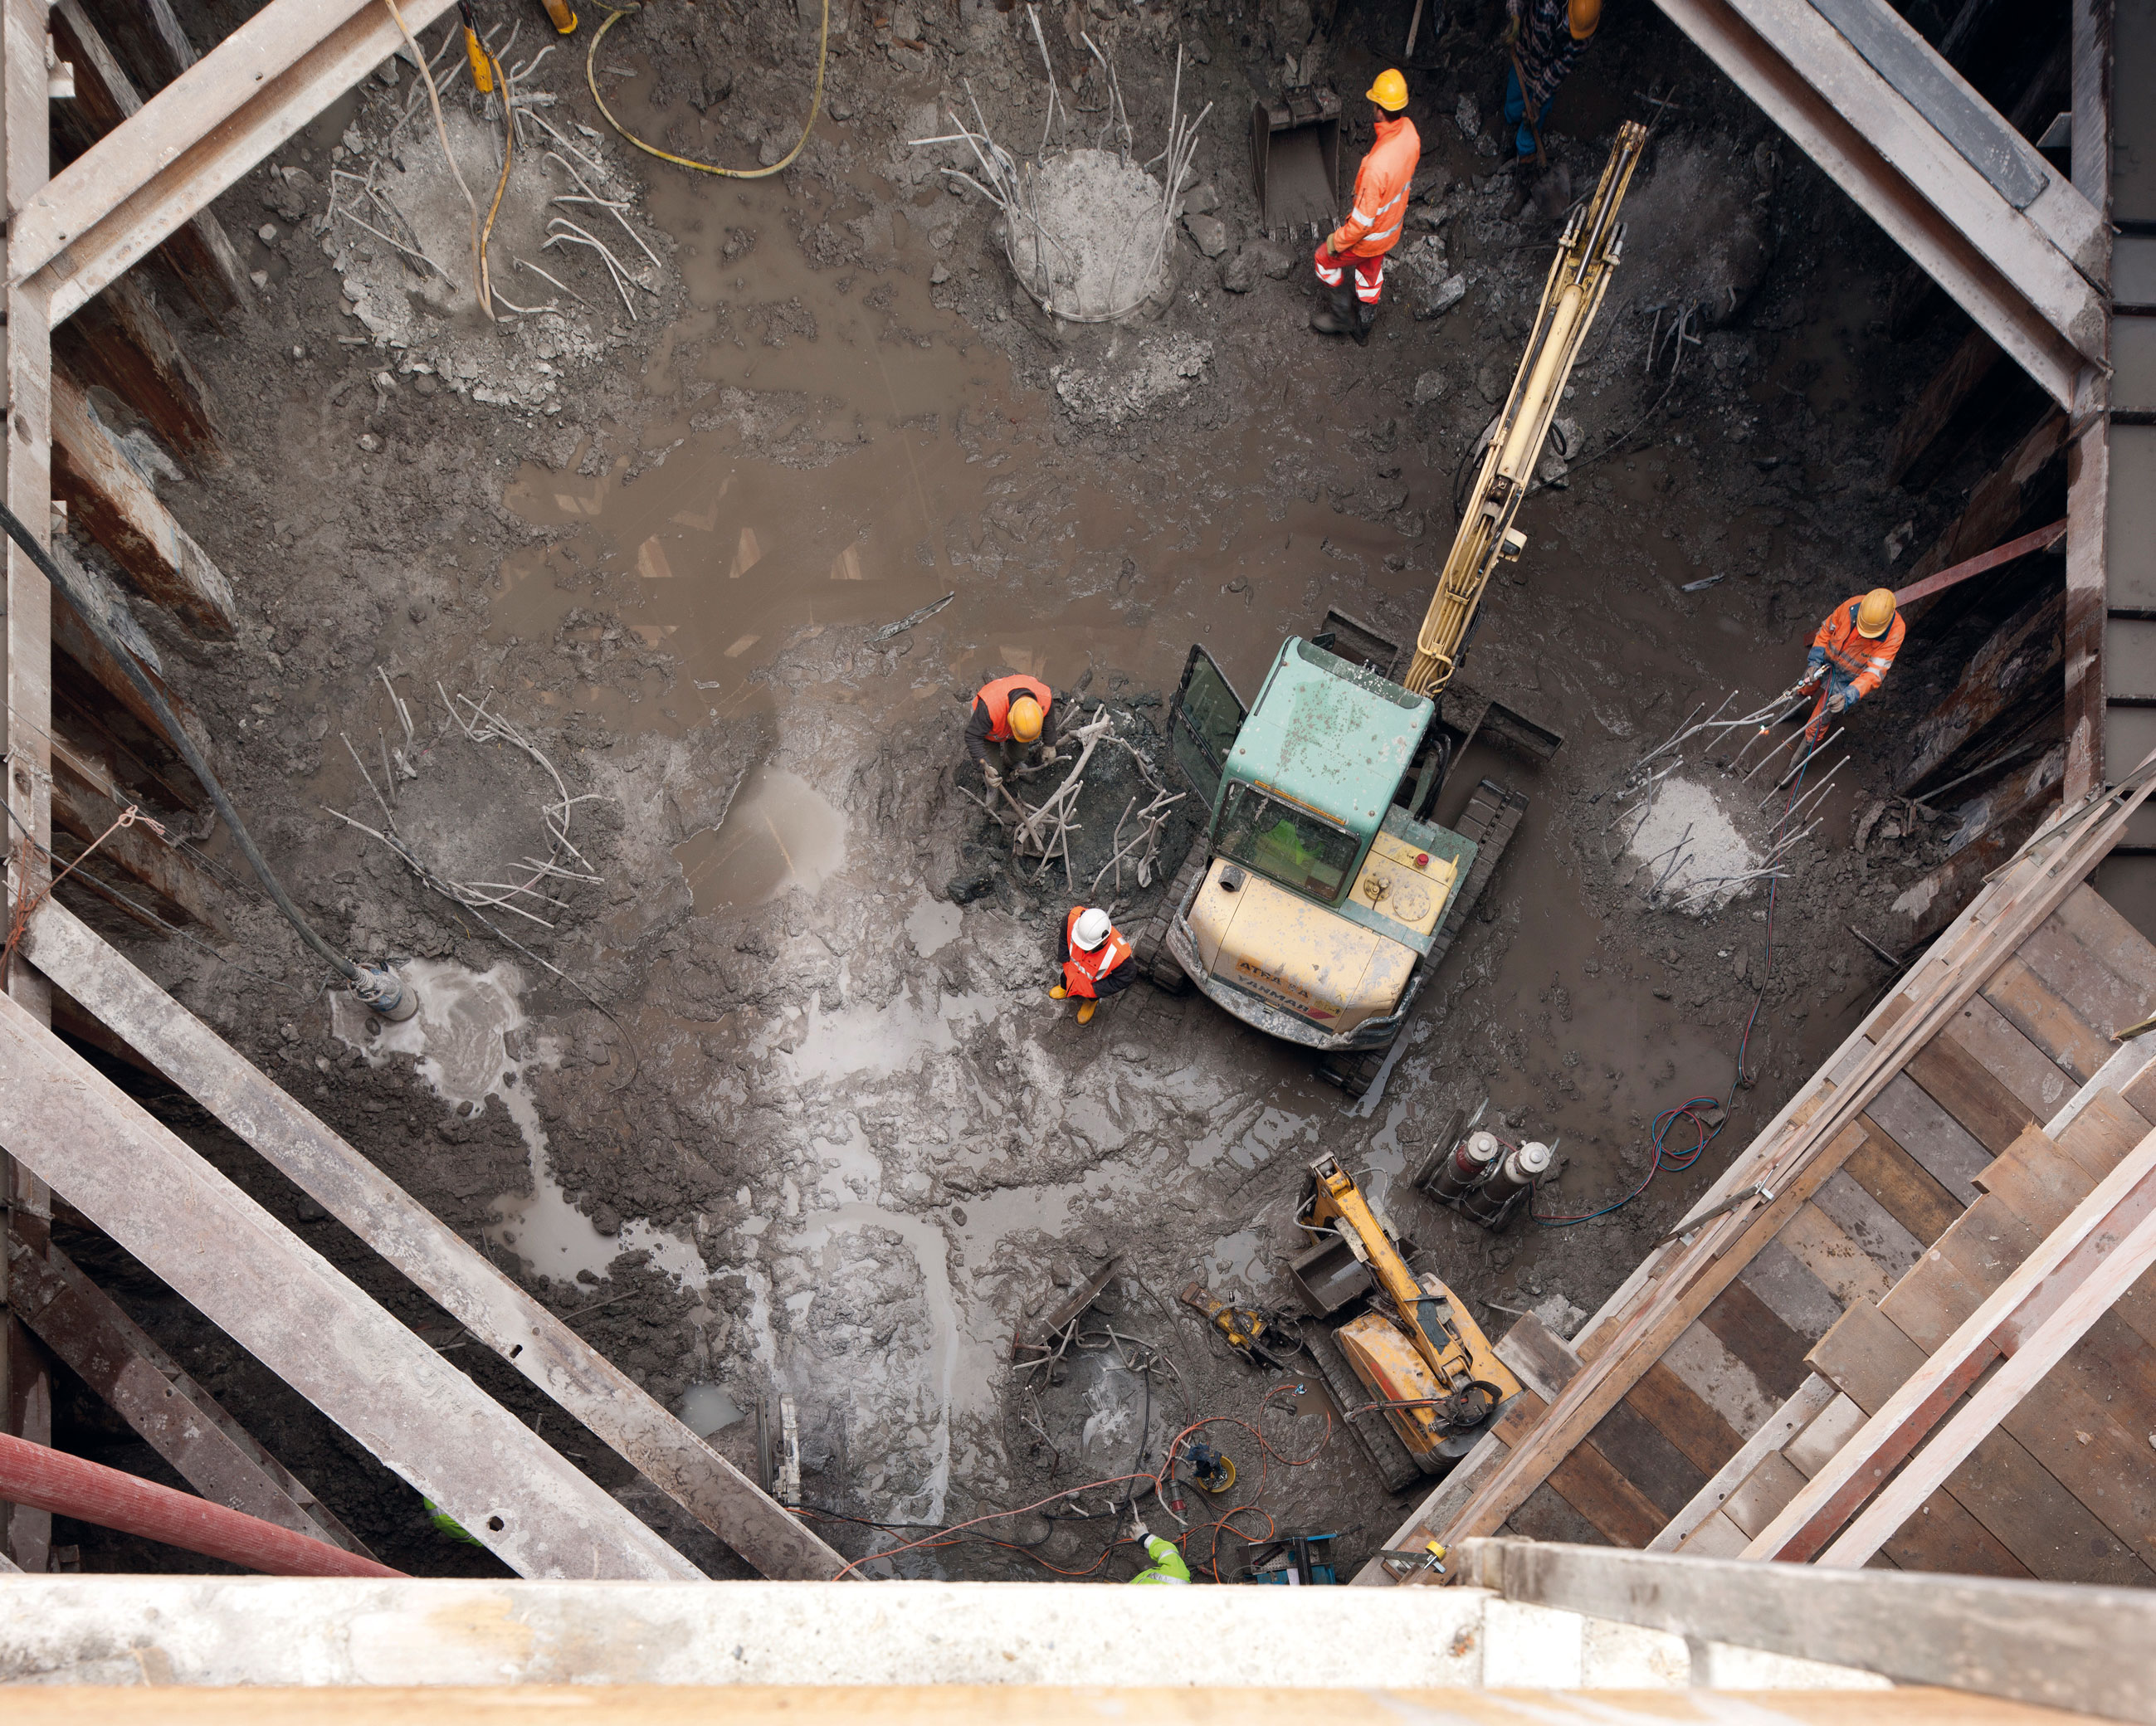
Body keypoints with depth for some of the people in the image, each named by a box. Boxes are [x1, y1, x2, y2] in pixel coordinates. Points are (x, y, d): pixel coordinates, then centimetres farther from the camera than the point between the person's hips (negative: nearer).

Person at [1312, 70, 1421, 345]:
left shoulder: (1376, 165, -43)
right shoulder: (1409, 131, -18)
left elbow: (1363, 221, -33)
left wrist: (1337, 241, -16)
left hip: (1370, 236, -7)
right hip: (1393, 225, 7)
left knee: (1326, 259, 21)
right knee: (1371, 271, 31)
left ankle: (1341, 315, 40)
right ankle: (1363, 324, 54)